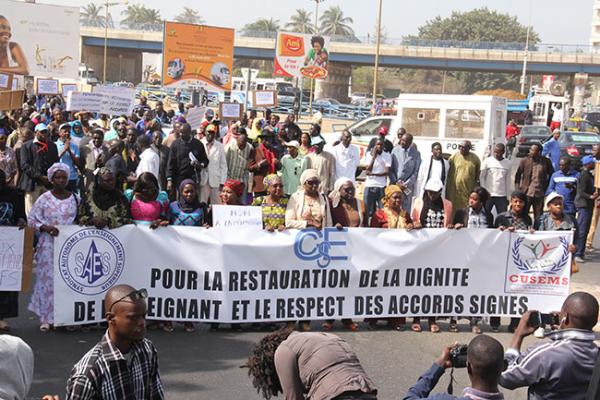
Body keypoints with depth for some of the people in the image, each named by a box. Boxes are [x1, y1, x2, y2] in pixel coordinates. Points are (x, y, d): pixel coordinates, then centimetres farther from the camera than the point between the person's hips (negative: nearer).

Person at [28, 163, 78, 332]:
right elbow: (31, 220, -2)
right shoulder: (44, 199, -1)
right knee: (48, 278, -2)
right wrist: (46, 227, -16)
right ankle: (46, 318, 6)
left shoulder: (75, 198, 7)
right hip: (49, 245, -2)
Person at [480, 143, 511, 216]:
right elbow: (482, 177, 1)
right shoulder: (487, 161, -2)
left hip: (502, 196, 2)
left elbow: (508, 181, 9)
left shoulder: (507, 163, 6)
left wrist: (507, 197, 8)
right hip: (488, 195, -2)